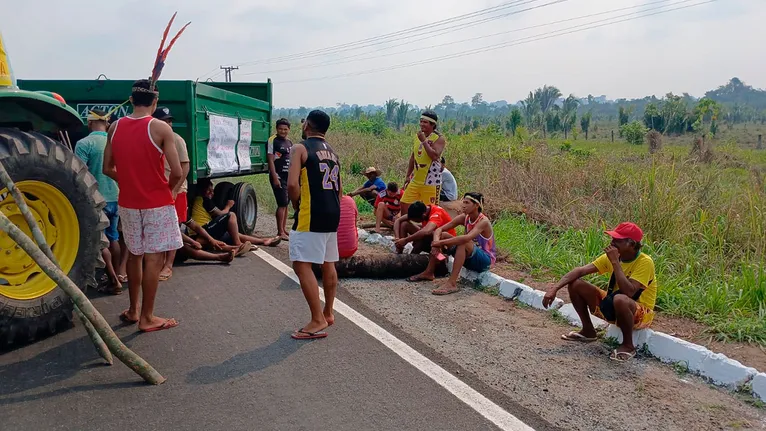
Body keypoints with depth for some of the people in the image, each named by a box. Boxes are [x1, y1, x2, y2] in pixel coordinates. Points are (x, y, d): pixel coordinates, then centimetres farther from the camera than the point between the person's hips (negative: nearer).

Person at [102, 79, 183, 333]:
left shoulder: (115, 128, 2)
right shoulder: (160, 128, -13)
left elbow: (108, 169, 7)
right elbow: (177, 172, -15)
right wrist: (168, 188, 4)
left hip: (127, 203, 5)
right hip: (157, 203, -5)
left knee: (134, 255, 18)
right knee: (153, 258, 1)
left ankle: (133, 310, 28)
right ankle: (147, 318, 7)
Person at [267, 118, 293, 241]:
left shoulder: (290, 143, 14)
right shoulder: (272, 141, -7)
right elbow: (270, 160, -12)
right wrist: (275, 178, -19)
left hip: (288, 176, 7)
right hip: (278, 176, -7)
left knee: (286, 203, 11)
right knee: (282, 204, -10)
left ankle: (284, 228, 20)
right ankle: (280, 232, -5)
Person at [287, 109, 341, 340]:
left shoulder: (301, 148, -7)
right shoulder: (332, 152, 16)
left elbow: (293, 184, -18)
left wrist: (296, 206, -3)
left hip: (311, 215, -8)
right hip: (332, 213, 9)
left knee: (302, 265, -7)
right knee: (328, 264, 17)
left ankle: (318, 321, -9)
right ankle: (328, 313, 29)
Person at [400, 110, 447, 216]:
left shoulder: (439, 138, -9)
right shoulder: (417, 136, 12)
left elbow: (435, 156, -26)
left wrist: (424, 141, -22)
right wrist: (408, 175, 19)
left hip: (431, 181, -7)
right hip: (416, 180, 7)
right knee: (404, 204, 6)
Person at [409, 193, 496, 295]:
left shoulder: (483, 221, -23)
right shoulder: (464, 218, -3)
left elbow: (467, 238, -41)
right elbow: (439, 229, -7)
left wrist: (441, 242, -37)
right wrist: (436, 242, -28)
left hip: (485, 260, -7)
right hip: (469, 258, 7)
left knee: (463, 243, -35)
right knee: (442, 235, -4)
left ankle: (452, 283, -38)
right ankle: (429, 273, 1)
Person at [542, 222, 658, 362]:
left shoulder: (645, 262, -22)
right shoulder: (610, 257, -5)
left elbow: (628, 292, -36)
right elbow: (580, 271, -9)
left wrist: (615, 262, -31)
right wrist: (554, 288, -21)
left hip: (640, 314, -6)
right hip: (611, 306, 7)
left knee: (620, 299, -42)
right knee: (575, 284, -7)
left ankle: (628, 345, -16)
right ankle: (588, 331, 10)